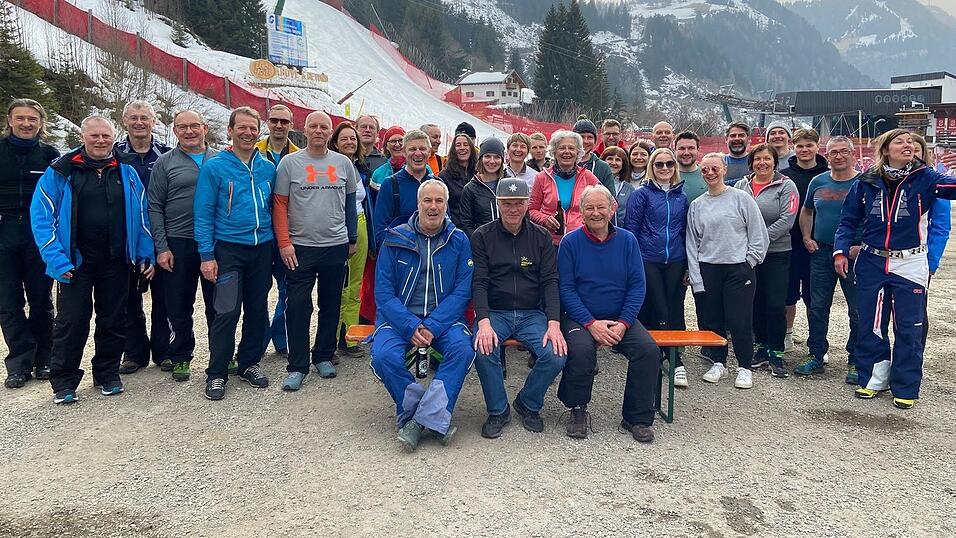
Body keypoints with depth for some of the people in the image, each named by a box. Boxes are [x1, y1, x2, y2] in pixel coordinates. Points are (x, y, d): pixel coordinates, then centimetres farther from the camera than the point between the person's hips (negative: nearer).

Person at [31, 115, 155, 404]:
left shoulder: (126, 172, 6)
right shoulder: (60, 172, -3)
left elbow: (141, 215, 8)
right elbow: (41, 215, -6)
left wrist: (146, 255, 2)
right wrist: (57, 259, -14)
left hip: (116, 261, 3)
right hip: (76, 261, -2)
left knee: (113, 320, 11)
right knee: (72, 321, 1)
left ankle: (107, 374, 26)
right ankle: (64, 382, 15)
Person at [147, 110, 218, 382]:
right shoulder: (165, 162, 3)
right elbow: (154, 208, 0)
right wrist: (161, 247, -7)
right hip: (179, 244, -1)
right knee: (179, 307, 7)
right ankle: (180, 358, 21)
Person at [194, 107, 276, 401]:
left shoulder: (268, 168, 7)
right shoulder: (214, 167, -5)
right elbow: (203, 213, -6)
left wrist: (278, 244, 9)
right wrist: (207, 255, -11)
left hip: (262, 248, 4)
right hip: (228, 248, -4)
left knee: (258, 310, 11)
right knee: (227, 312, -6)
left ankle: (249, 363, 27)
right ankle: (216, 373, 8)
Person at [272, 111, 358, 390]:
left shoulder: (343, 163, 6)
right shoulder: (290, 163, 0)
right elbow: (279, 205, -1)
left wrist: (353, 240, 11)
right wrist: (284, 243, -8)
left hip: (336, 246, 3)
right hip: (299, 247, -2)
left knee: (331, 305, 10)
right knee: (298, 306, -2)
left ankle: (324, 356, 25)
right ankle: (297, 366, 7)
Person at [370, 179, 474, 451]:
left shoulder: (459, 241, 4)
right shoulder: (395, 239, 3)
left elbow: (462, 291, -3)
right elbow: (383, 292, -2)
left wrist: (432, 326, -18)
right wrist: (410, 327, -17)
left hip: (444, 318, 0)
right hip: (400, 318, 0)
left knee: (463, 349, -30)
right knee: (384, 356, -28)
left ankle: (420, 419, -22)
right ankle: (436, 417, -12)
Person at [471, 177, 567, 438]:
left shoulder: (541, 237, 7)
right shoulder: (482, 236, 2)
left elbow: (550, 281, 0)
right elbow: (479, 282, -6)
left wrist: (554, 324, -15)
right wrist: (484, 322, -22)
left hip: (532, 313, 2)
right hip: (494, 312, -1)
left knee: (556, 355, -24)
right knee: (484, 350, -32)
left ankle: (528, 404, 7)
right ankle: (498, 411, -5)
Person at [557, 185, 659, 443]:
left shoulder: (627, 240, 5)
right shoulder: (570, 242, -2)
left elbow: (637, 285, 2)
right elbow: (566, 288, -6)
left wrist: (623, 324, -12)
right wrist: (591, 323, -17)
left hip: (620, 318, 3)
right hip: (580, 317, -2)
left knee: (649, 351, -22)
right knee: (581, 350, -33)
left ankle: (637, 418, -2)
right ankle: (577, 411, -6)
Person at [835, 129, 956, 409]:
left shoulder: (924, 178, -3)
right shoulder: (866, 182, 1)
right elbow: (848, 220, 6)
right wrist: (841, 251, -5)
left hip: (910, 265, -2)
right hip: (871, 263, 2)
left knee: (908, 327, 5)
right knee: (870, 324, 9)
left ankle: (905, 388, 16)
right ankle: (874, 378, 24)